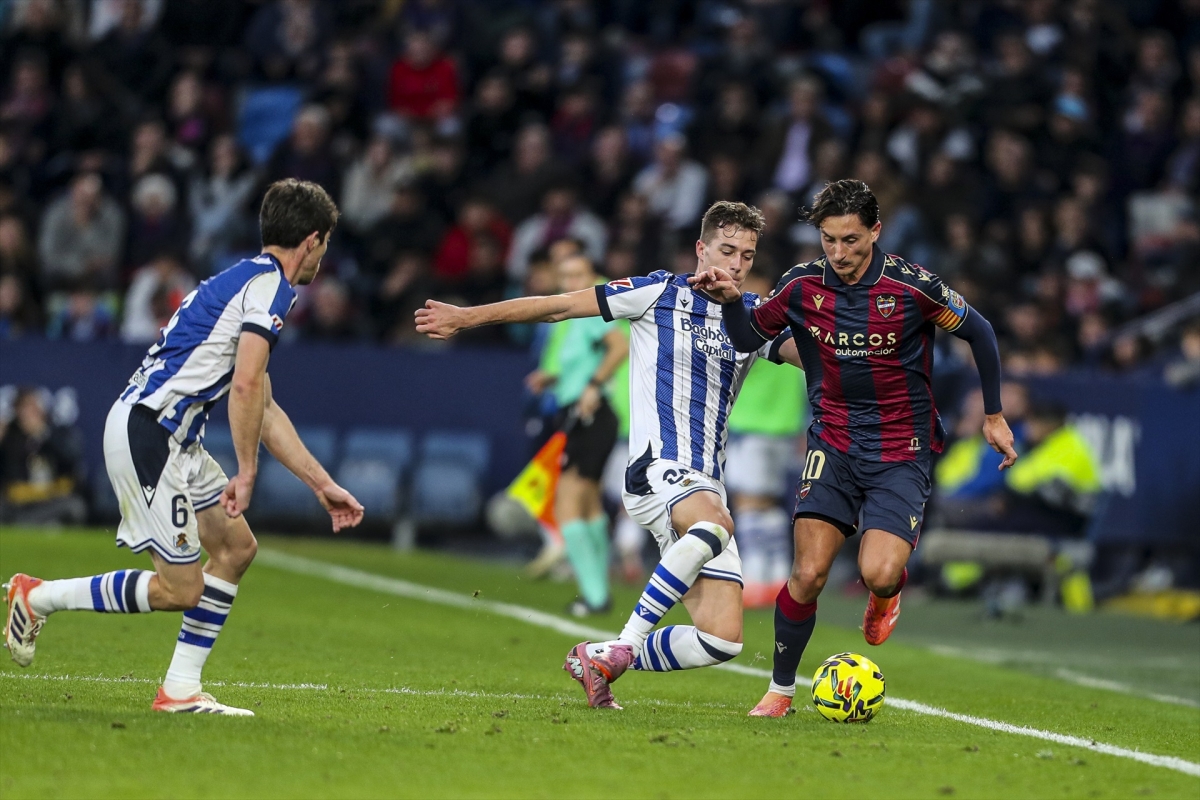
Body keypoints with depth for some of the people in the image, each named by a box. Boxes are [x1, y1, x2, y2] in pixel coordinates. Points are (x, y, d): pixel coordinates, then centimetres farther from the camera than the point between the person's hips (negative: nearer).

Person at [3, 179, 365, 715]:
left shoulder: (251, 280, 22)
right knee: (180, 589, -7)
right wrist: (247, 472, -16)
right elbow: (246, 384, -21)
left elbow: (263, 408, 26)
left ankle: (181, 690, 11)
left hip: (174, 438, 11)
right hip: (146, 433, -11)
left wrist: (323, 485, 26)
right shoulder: (270, 283, -9)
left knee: (235, 546, 11)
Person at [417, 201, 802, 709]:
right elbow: (560, 306, 3)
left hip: (706, 485, 6)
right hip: (658, 469, -6)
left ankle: (598, 659, 15)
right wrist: (465, 318, 1)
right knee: (715, 522, -41)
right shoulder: (662, 294, 2)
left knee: (723, 639, -5)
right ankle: (626, 642, -32)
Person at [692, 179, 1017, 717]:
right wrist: (731, 301, -9)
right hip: (833, 446, 2)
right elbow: (750, 339, 12)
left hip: (902, 454, -2)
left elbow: (979, 333, 2)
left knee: (878, 574, -21)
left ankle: (887, 593, 18)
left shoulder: (912, 287, -13)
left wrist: (994, 416, 8)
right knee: (808, 575, -12)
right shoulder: (802, 285, -4)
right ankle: (780, 690, 7)